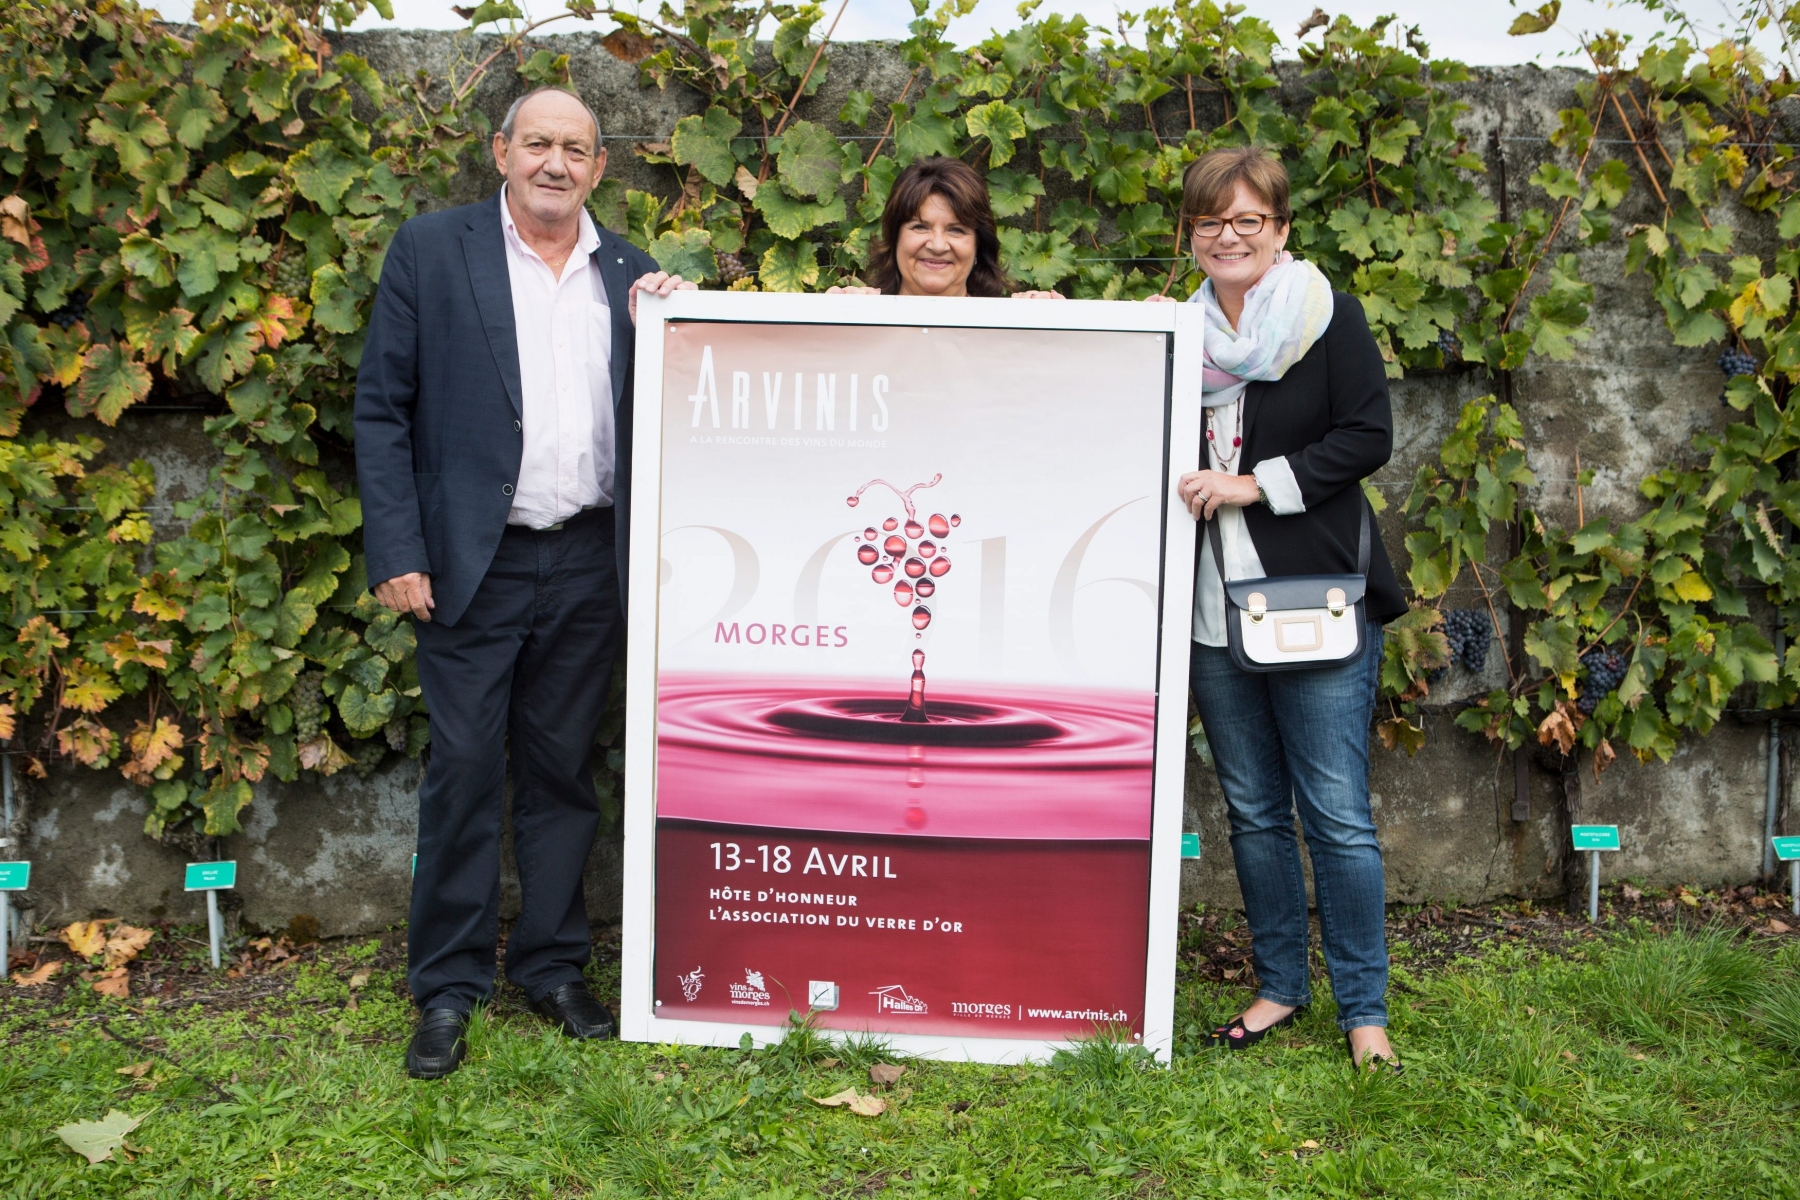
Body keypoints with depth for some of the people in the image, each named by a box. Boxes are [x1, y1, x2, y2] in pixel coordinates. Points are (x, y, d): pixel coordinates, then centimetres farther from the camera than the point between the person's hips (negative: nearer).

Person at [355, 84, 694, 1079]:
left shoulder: (632, 275, 10)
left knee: (563, 770, 11)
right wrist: (396, 553, -9)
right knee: (465, 768, 0)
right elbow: (381, 409, -2)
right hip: (474, 561, -3)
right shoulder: (430, 250, 2)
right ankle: (447, 987, 14)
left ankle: (552, 968, 24)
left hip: (588, 564, 3)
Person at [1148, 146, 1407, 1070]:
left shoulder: (1327, 315, -1)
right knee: (1254, 812, 13)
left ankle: (1364, 1008, 11)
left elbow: (1369, 437, -8)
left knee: (1338, 815, -2)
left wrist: (1256, 482, -14)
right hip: (1214, 611, 5)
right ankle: (1279, 985, 28)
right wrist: (1178, 482, -1)